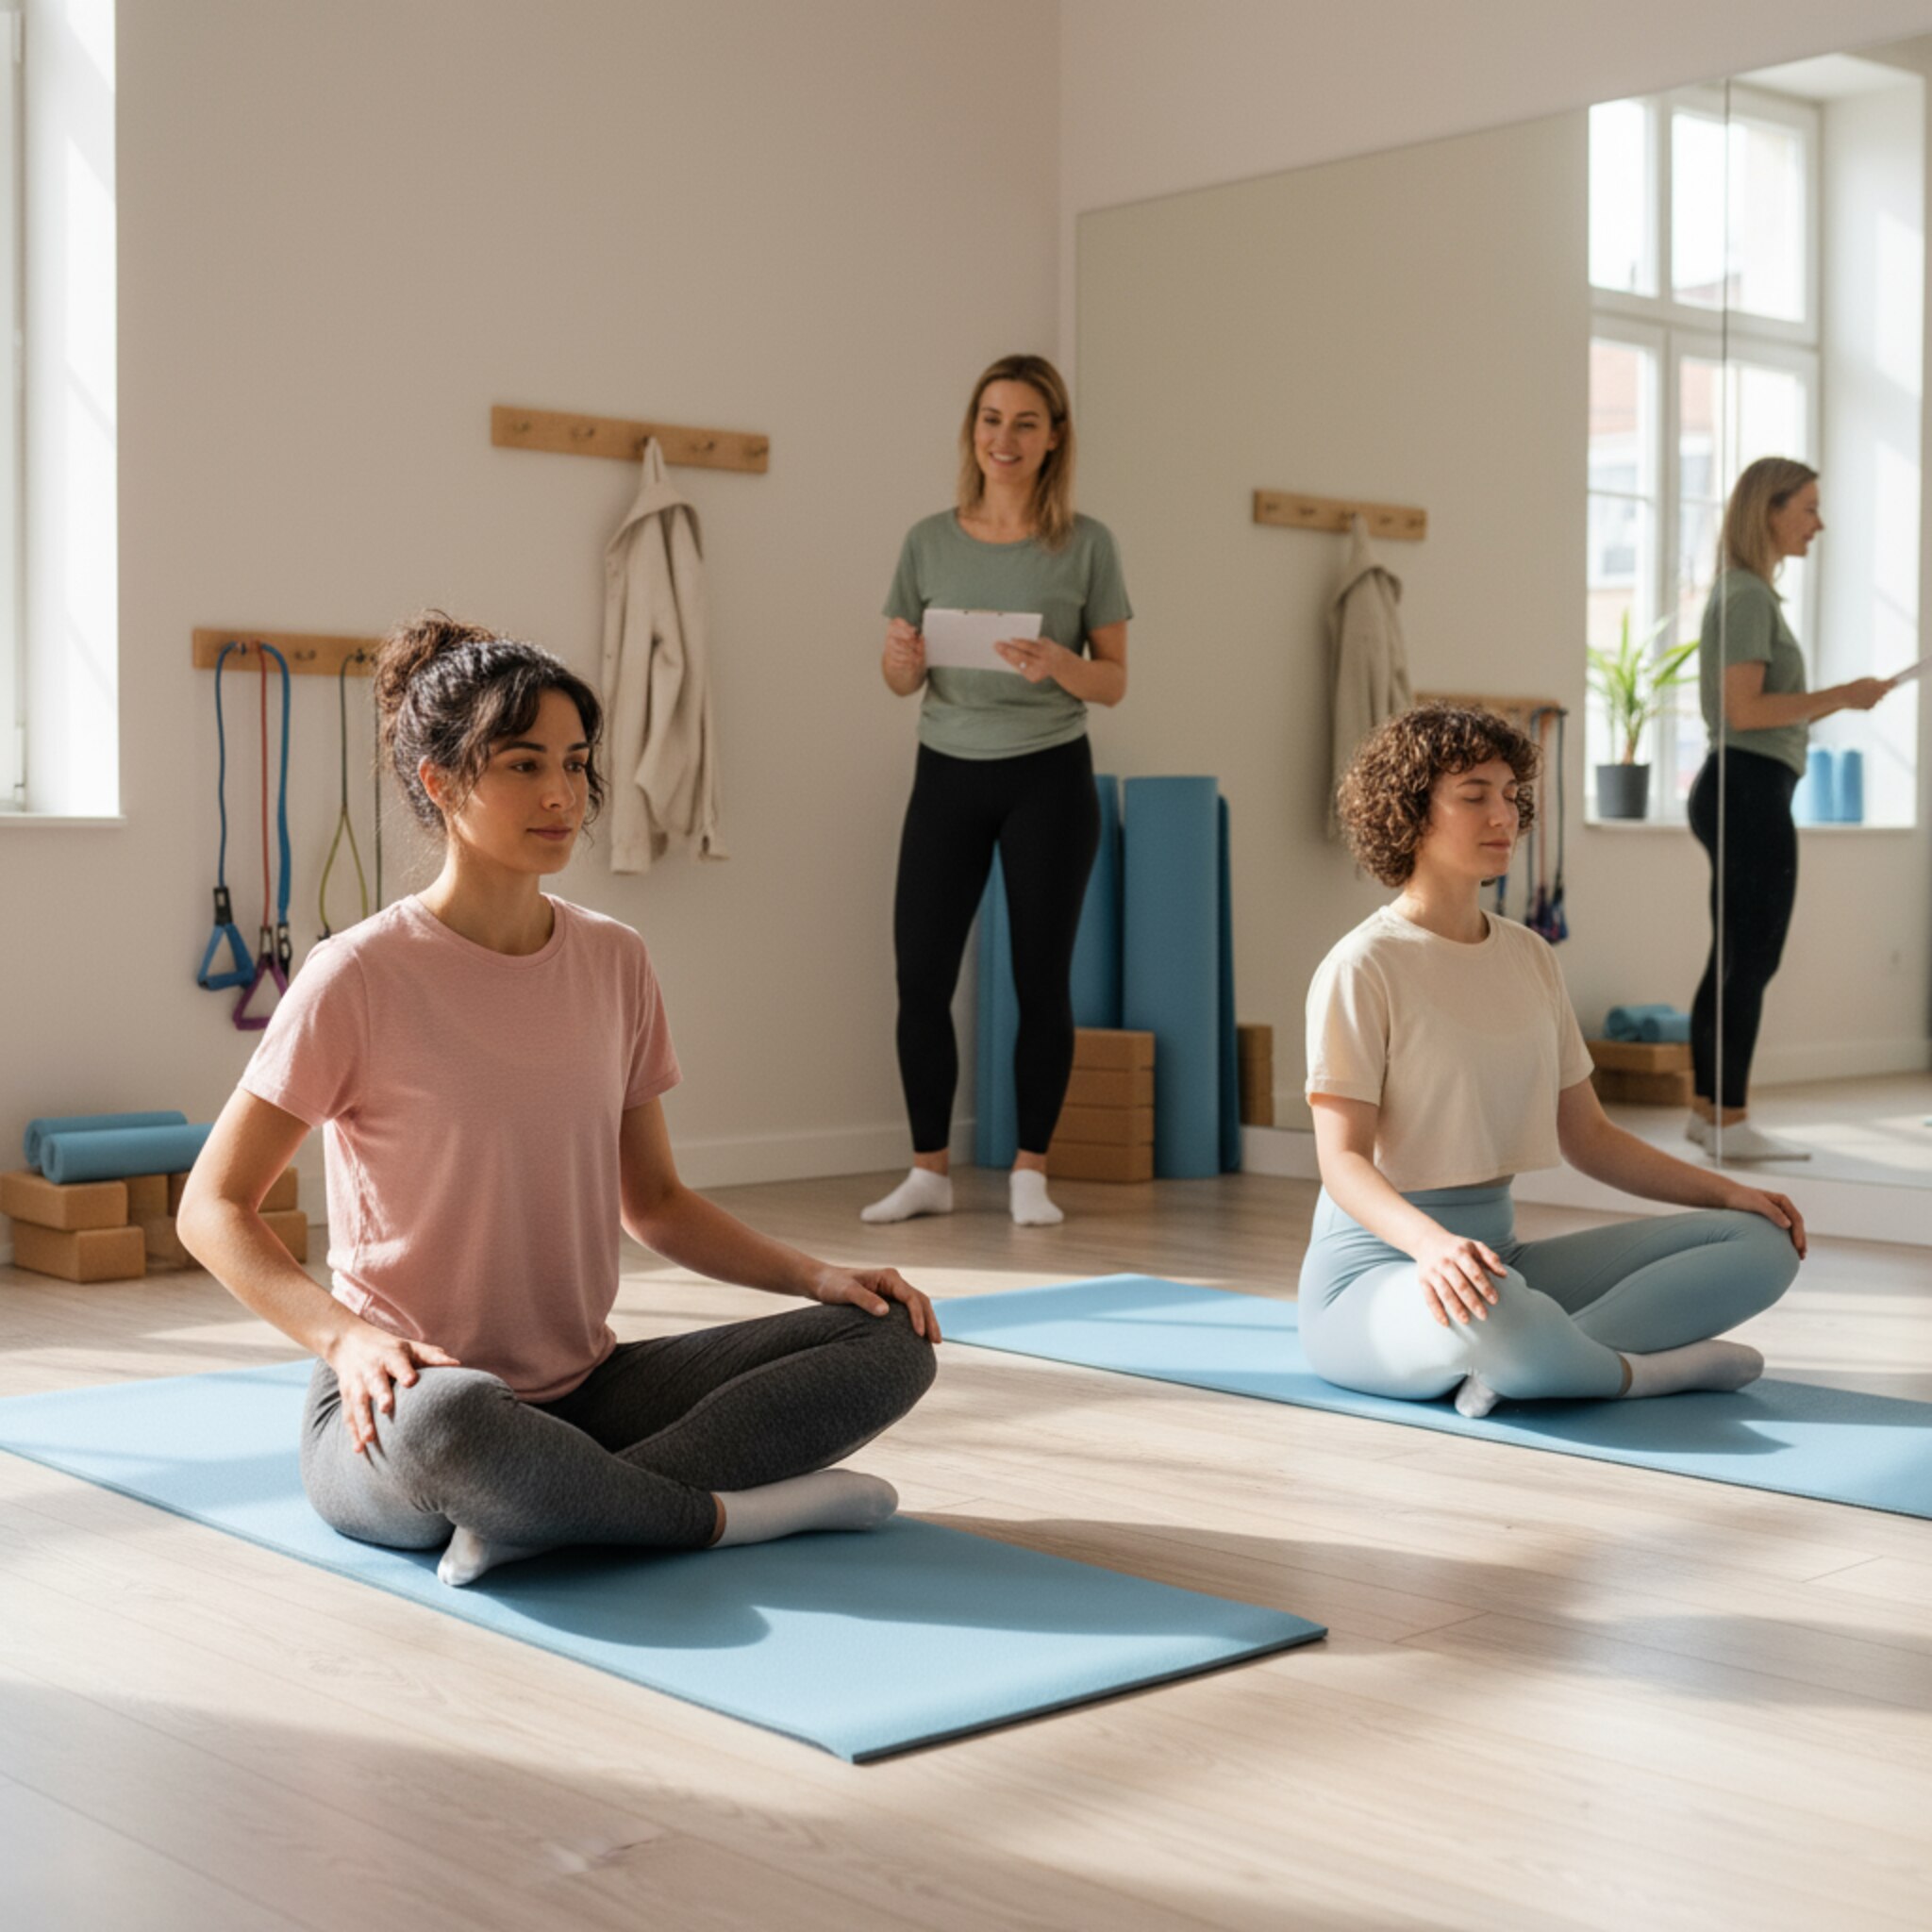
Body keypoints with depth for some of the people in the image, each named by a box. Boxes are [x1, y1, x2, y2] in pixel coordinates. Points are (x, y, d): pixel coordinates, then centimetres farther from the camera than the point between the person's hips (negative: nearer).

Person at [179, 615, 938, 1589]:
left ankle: (541, 1519, -24)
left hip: (582, 1393, 6)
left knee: (891, 1338, -11)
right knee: (447, 1416, -43)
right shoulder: (361, 977, -10)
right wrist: (345, 1335, -25)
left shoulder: (614, 963, 6)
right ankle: (740, 1511, -18)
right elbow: (212, 1207, -8)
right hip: (398, 1406, -6)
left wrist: (816, 1275, 0)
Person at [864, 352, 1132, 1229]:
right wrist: (904, 657, -15)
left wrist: (1058, 665, -21)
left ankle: (1030, 1171, 14)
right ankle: (929, 1171, 12)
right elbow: (902, 683, 7)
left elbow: (1115, 681, -1)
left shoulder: (1086, 545, -2)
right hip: (948, 772, 2)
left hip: (1049, 777, -2)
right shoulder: (930, 541, 3)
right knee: (921, 975, -1)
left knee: (1041, 978, 3)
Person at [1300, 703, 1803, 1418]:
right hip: (1377, 1268, -7)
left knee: (1762, 1242, -7)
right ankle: (1665, 1366, -13)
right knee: (1491, 1315, -43)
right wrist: (1433, 1244, -38)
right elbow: (1343, 1160, -19)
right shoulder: (1362, 969, -11)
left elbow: (1586, 1136, 15)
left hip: (1496, 1251, 8)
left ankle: (1519, 1365, -22)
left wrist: (1727, 1190, 2)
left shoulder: (1529, 957, 10)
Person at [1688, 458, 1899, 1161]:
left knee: (1732, 960, 13)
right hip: (1751, 791, -10)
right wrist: (1839, 696, -14)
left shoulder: (1746, 594, 19)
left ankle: (1706, 1107, 19)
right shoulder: (1747, 596, -12)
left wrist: (1839, 702, 18)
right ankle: (1730, 1121, -2)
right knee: (1751, 961, -6)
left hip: (1738, 792, 10)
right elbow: (1745, 709, -19)